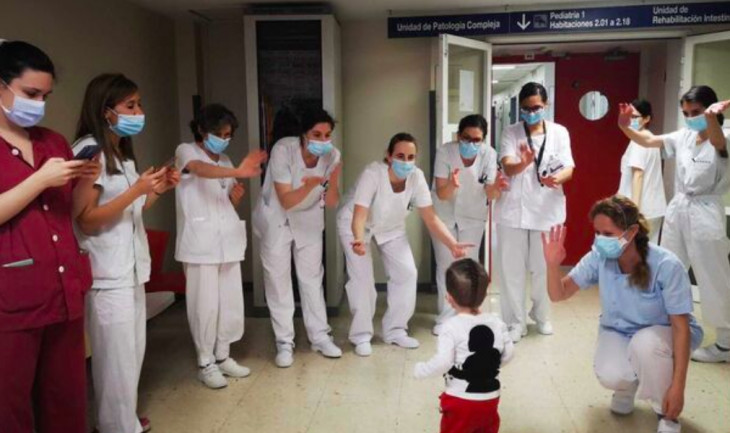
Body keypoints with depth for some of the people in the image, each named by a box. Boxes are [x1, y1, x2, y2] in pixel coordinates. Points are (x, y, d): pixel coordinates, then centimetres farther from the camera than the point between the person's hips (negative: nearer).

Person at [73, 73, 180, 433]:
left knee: (132, 351, 16)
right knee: (117, 357, 0)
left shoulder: (122, 152, 16)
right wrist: (135, 191, -21)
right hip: (107, 274, -9)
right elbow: (87, 221, -18)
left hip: (131, 267, 9)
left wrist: (158, 190, 5)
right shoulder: (88, 150, -13)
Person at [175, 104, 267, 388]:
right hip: (200, 242, -6)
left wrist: (235, 198, -3)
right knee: (205, 305, -3)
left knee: (231, 302, 8)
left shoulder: (225, 161, 17)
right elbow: (201, 170, -28)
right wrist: (239, 172, -45)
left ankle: (223, 356, 23)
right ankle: (205, 364, 11)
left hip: (228, 240, 6)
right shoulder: (186, 152, -3)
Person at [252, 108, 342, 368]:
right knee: (278, 279, 1)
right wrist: (312, 184, -45)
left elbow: (331, 204, -16)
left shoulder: (332, 156, -19)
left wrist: (333, 181, -34)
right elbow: (286, 201, -30)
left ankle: (320, 337, 20)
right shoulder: (283, 150, -29)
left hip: (309, 219, 3)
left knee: (312, 278, 8)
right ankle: (284, 343, 11)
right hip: (276, 219, -3)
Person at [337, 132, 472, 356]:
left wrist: (452, 244, -36)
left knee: (407, 273, -2)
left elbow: (431, 218, -22)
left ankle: (394, 330, 15)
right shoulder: (372, 174, -36)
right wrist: (359, 240, -63)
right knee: (362, 277, -13)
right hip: (354, 224, -4)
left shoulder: (417, 177, -24)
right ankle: (361, 335, 6)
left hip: (390, 227, 5)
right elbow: (359, 216, -42)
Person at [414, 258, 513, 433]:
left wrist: (420, 370, -7)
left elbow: (443, 362, -23)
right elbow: (507, 355, 3)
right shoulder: (497, 323, -3)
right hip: (490, 399, 5)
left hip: (460, 401, -5)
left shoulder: (451, 327, -19)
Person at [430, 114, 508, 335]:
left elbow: (489, 195, -23)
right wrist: (452, 185, -50)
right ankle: (445, 317, 14)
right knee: (446, 265, 1)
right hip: (444, 215, -1)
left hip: (473, 217, 1)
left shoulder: (488, 154, -21)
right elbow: (441, 194, -28)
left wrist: (496, 187, -46)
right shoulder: (445, 152, -25)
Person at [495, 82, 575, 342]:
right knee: (512, 267, 3)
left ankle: (542, 316, 32)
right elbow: (507, 167, -15)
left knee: (544, 266, 11)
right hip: (513, 209, 0)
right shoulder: (511, 133, -1)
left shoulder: (559, 132, 2)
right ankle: (516, 321, 16)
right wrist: (524, 163, -39)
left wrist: (557, 178, -30)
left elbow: (568, 168, -6)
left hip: (547, 210, 1)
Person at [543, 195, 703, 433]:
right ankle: (629, 384, 13)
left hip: (661, 332, -2)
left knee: (644, 343, -37)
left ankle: (667, 413, -7)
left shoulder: (666, 265, -29)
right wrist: (553, 264, -38)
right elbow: (558, 294, -16)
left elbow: (681, 327, -24)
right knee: (609, 376, -28)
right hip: (618, 331, 3)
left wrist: (678, 386, -27)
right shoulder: (598, 257, -20)